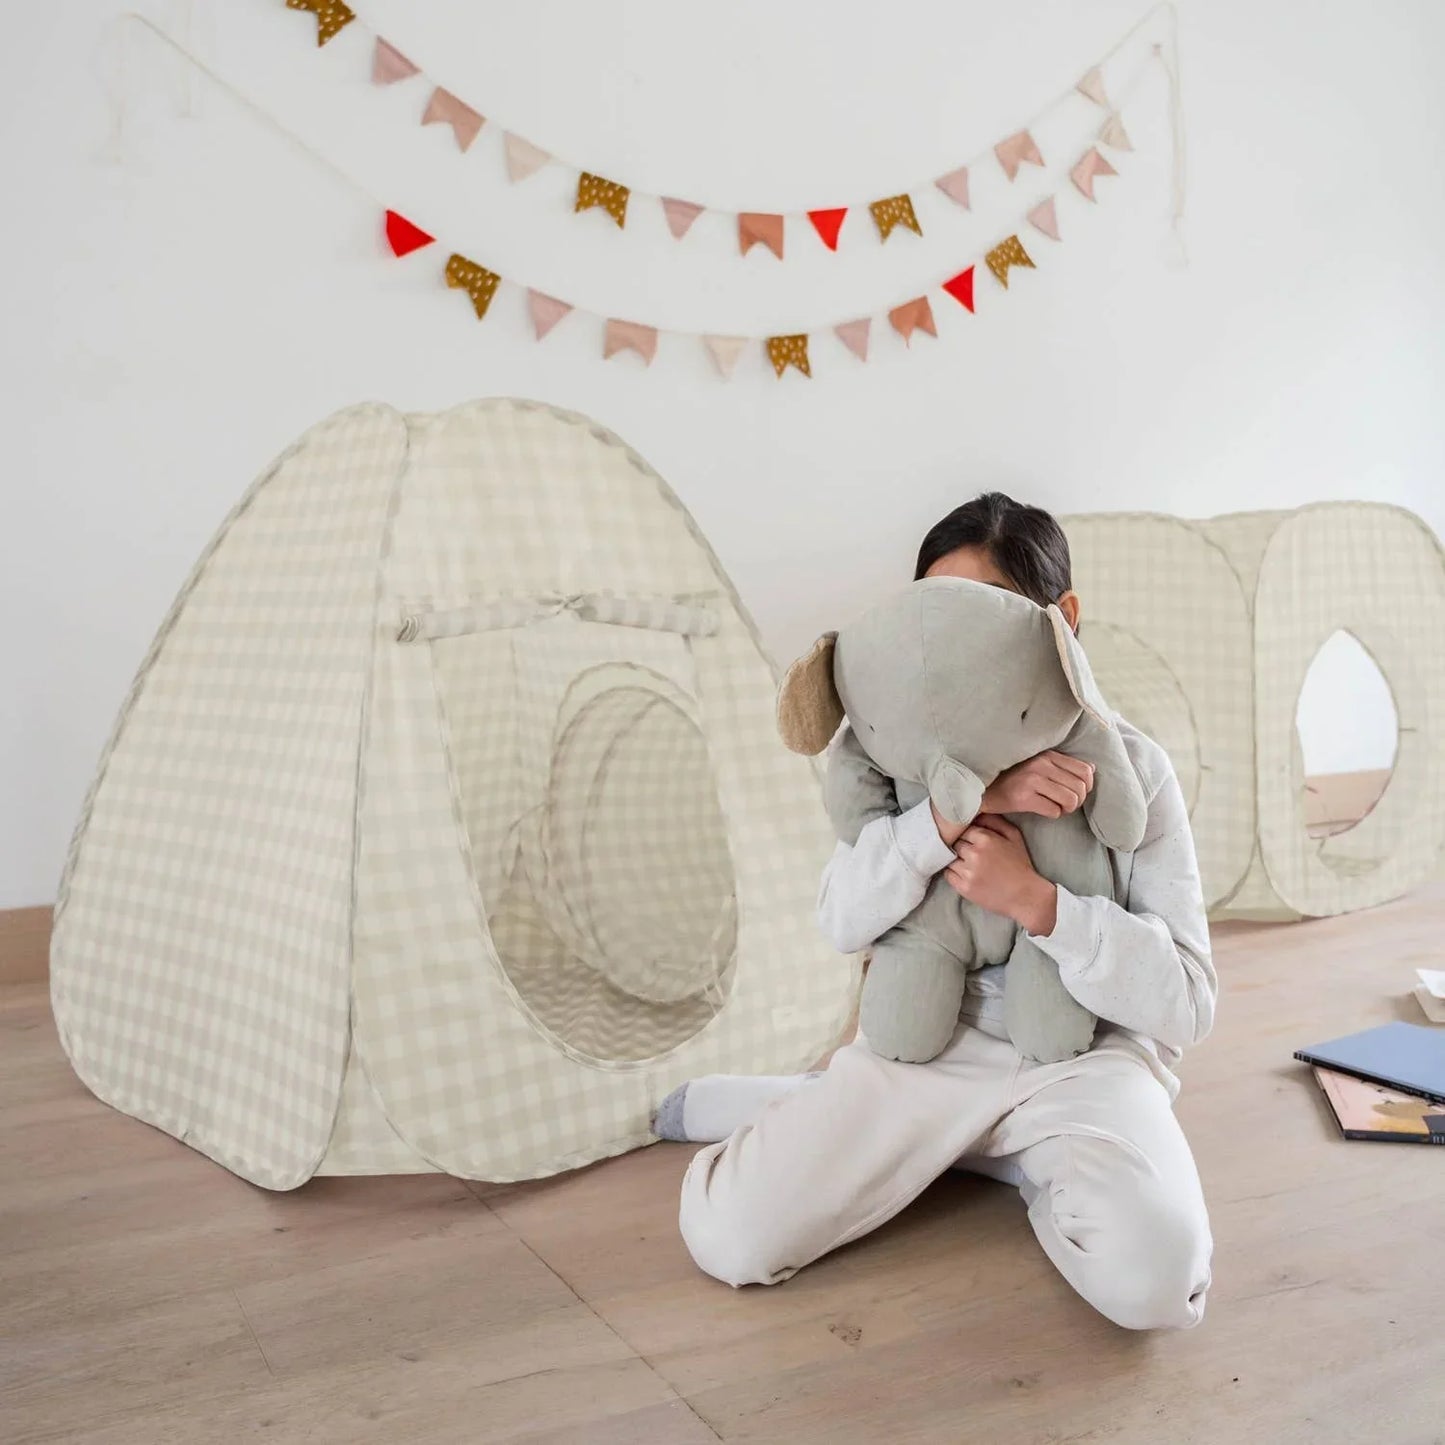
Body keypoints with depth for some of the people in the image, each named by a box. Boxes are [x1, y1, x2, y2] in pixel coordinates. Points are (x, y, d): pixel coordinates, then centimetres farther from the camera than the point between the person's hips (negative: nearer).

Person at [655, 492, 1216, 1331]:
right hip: (930, 1042, 1)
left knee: (1153, 1279, -29)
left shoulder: (1130, 765, -4)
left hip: (1084, 1059, 0)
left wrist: (1034, 900, -22)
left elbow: (1188, 1002, -8)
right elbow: (846, 921, -11)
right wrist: (962, 802, -25)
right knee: (732, 1235, -17)